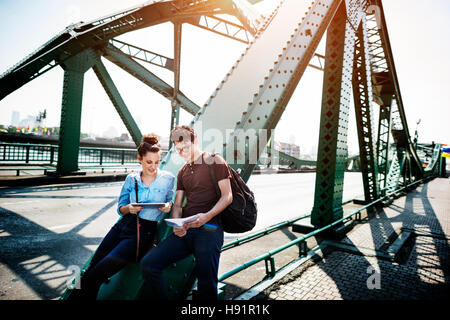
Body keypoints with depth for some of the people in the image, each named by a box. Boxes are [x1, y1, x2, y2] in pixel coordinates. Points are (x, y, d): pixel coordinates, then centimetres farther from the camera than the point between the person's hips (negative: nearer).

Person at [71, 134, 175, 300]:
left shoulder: (168, 178, 0)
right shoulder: (131, 178, 8)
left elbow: (171, 201, 11)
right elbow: (120, 207, 12)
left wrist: (168, 206, -13)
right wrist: (129, 208, -11)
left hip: (145, 231, -4)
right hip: (124, 225, 4)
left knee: (97, 274, -11)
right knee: (90, 269, 2)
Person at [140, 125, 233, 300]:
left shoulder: (214, 161, 2)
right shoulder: (182, 172, 21)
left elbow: (227, 196, -5)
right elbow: (177, 204, 17)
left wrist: (207, 216, -20)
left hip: (209, 228, -5)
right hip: (185, 229, 6)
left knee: (206, 283, -18)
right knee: (148, 264, -9)